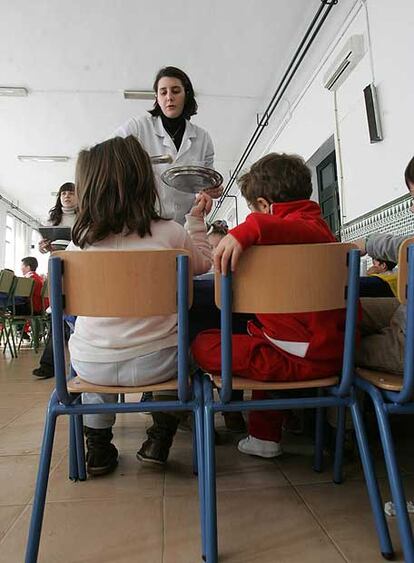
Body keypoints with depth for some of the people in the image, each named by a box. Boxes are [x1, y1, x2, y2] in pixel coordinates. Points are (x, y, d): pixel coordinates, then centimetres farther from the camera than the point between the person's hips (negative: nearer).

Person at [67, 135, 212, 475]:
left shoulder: (80, 242, -7)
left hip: (91, 367, 2)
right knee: (182, 345, 31)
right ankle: (159, 439, 30)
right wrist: (197, 220, 20)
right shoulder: (170, 233, -11)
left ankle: (98, 448, 38)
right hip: (156, 364, -1)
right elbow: (203, 263, 10)